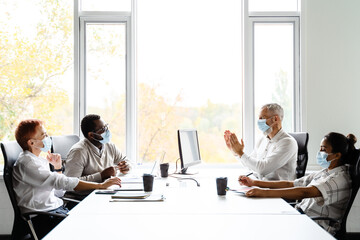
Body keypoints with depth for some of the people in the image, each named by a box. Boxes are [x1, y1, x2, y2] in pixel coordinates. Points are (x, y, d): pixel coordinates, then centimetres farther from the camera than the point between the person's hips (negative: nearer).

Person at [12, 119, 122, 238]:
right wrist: (101, 185, -23)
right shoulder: (26, 163, -15)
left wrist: (58, 167, 7)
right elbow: (63, 183, -24)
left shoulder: (39, 160, 16)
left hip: (57, 208, 9)